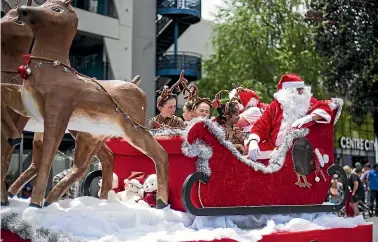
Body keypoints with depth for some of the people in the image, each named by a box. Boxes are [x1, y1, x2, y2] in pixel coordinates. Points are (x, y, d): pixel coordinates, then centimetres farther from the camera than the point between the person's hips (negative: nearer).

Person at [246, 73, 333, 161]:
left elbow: (326, 109, -2)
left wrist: (309, 117, -20)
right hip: (275, 146, -1)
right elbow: (262, 124, 1)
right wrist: (253, 141, -18)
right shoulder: (275, 105, 8)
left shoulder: (308, 102, 11)